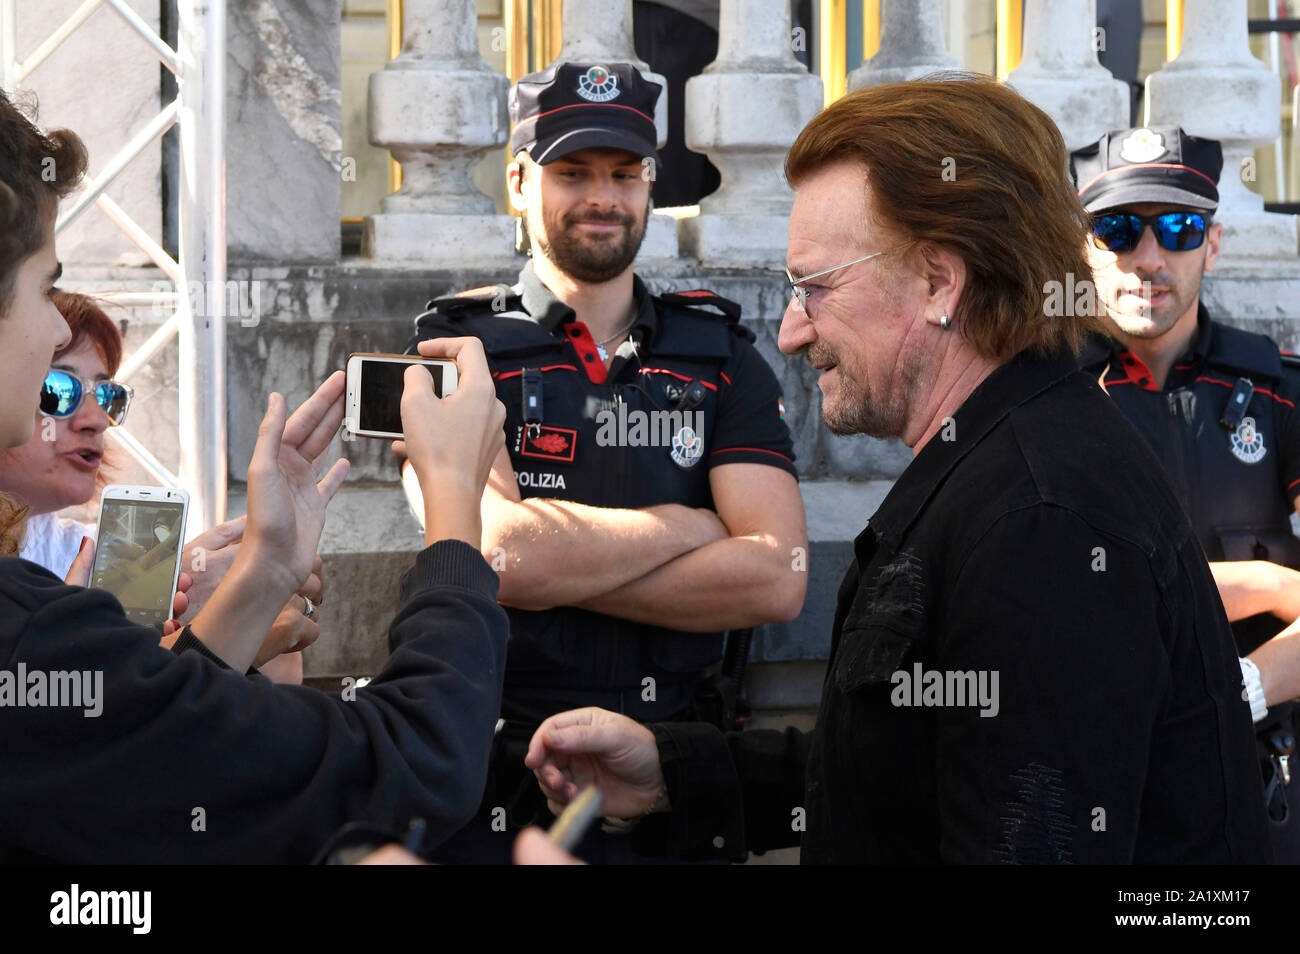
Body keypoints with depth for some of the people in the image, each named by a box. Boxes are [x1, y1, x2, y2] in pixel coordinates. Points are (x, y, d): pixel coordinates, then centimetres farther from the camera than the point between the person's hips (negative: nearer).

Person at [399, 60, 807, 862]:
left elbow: (776, 579, -7)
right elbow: (498, 546, -18)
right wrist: (688, 525, -7)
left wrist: (562, 562, -14)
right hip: (502, 794, -2)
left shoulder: (721, 357, 7)